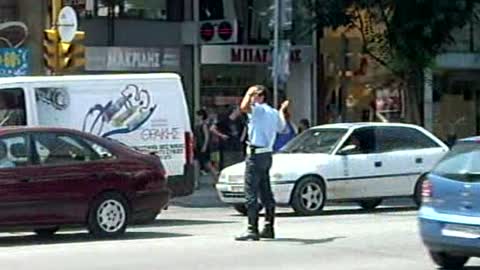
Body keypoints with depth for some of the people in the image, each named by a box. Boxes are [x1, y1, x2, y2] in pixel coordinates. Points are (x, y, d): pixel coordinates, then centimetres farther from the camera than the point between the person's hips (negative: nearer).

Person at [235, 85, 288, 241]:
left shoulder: (259, 109, -12)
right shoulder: (273, 112, 15)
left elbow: (244, 107, -33)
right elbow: (281, 128, 34)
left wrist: (249, 94, -14)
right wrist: (282, 111, 49)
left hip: (256, 155, -9)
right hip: (267, 154, 9)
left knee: (251, 194, -9)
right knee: (266, 193, 13)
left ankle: (252, 231, -11)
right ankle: (269, 228, 17)